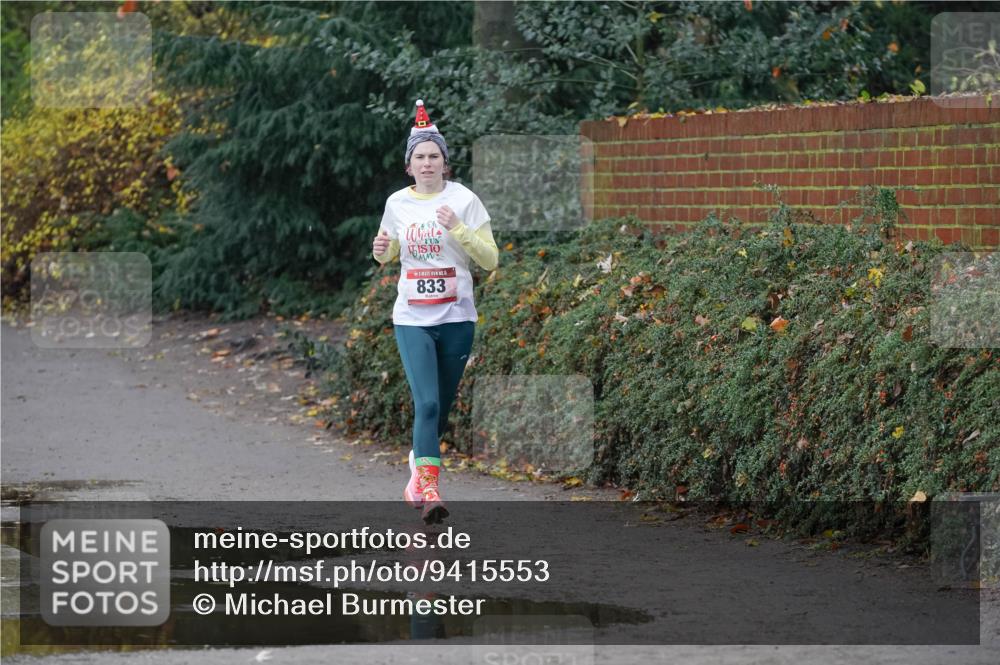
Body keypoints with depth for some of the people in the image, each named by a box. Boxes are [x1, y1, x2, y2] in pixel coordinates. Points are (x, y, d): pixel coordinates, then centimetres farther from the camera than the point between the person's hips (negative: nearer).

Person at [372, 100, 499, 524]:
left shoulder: (463, 200, -5)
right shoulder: (397, 203, 4)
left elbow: (490, 260, -6)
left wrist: (457, 228, -20)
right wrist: (382, 251, -3)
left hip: (456, 318, 0)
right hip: (411, 320, 0)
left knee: (440, 407, 10)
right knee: (426, 403, -16)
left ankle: (419, 470, 35)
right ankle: (429, 490, -20)